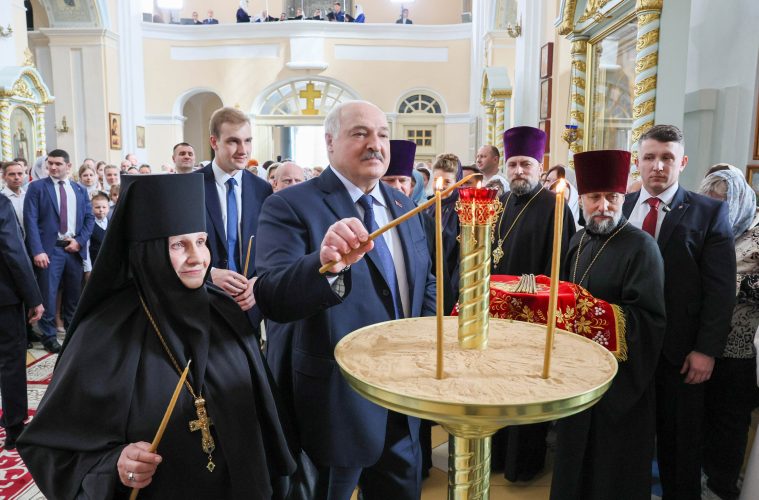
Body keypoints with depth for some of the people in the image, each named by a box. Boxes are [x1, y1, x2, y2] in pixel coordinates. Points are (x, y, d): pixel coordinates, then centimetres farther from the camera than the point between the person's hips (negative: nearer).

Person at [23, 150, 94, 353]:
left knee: (74, 293, 12)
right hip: (50, 249, -3)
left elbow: (89, 218, 11)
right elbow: (30, 221, -7)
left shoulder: (80, 190, 12)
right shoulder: (37, 187, 0)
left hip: (75, 248, 4)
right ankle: (49, 335, 12)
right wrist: (37, 251, -16)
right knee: (48, 295, 0)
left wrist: (80, 240, -5)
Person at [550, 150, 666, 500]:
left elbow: (649, 317, -19)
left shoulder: (641, 246, -14)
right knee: (575, 448, 21)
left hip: (618, 373, -7)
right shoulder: (578, 241, 8)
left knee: (612, 461, 9)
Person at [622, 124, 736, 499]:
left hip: (679, 350, -2)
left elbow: (721, 289, -7)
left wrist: (706, 350, -11)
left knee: (679, 440, 14)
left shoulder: (709, 213, -4)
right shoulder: (619, 208, 3)